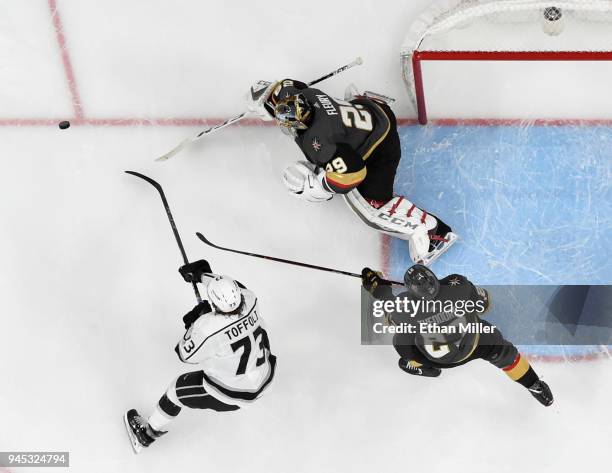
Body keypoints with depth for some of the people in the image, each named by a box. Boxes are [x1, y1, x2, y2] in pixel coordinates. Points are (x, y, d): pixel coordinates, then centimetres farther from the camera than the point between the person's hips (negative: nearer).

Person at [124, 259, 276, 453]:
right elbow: (231, 286, 4)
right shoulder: (249, 299, -21)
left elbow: (186, 355, -15)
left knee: (178, 389, 15)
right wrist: (201, 273, 11)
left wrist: (193, 321, -7)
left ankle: (149, 433, 37)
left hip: (229, 394, -5)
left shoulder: (208, 327, -34)